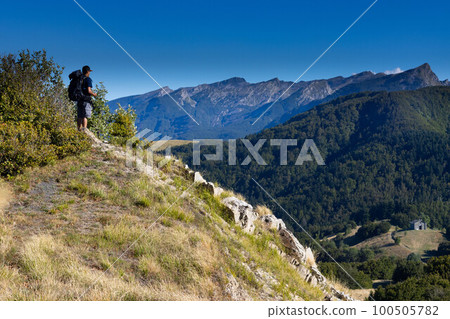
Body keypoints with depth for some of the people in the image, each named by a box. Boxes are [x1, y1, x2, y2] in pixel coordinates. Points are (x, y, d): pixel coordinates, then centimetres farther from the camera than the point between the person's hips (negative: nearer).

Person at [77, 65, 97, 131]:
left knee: (79, 117, 9)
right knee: (85, 116, -9)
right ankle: (84, 130, -13)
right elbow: (89, 91, -17)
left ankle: (79, 130, 11)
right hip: (86, 101, -7)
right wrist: (94, 94, 2)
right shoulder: (88, 79, -8)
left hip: (79, 100, 7)